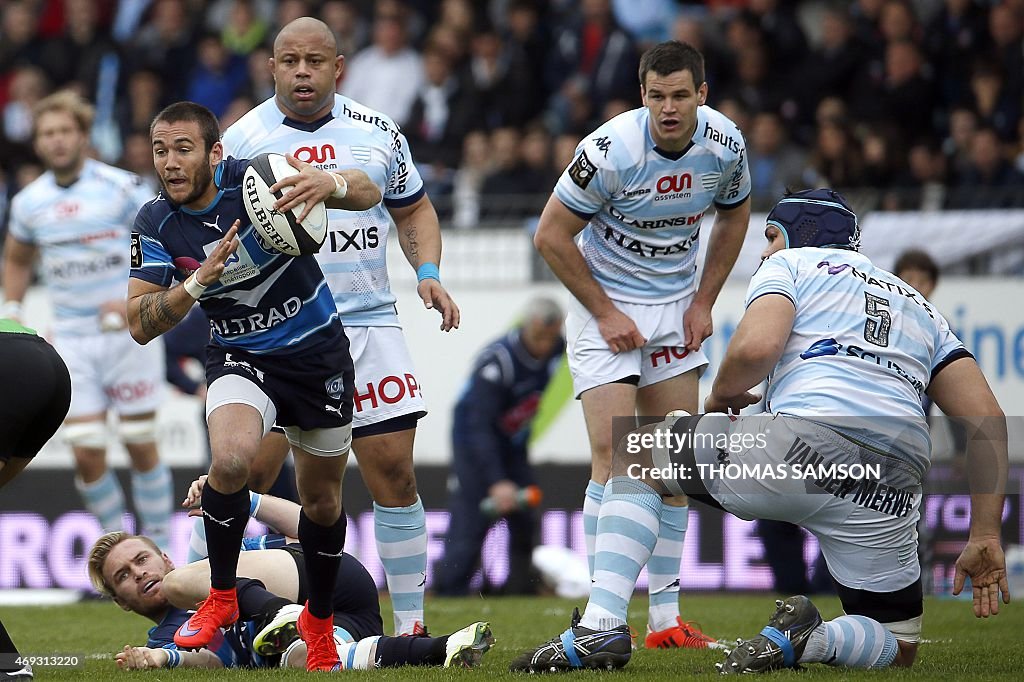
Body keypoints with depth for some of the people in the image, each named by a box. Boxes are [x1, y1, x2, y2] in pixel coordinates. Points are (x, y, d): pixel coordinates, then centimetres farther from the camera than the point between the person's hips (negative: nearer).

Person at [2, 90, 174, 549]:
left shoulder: (122, 188, -7)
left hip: (129, 334, -3)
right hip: (71, 339, 3)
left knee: (141, 446, 1)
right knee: (86, 453, -5)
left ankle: (160, 549, 13)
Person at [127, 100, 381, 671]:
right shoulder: (156, 224, -11)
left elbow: (368, 194, -21)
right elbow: (141, 325, -12)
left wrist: (332, 184, -46)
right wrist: (199, 281, -29)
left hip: (319, 352, -1)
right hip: (241, 359, 1)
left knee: (323, 499, 10)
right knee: (231, 457, -29)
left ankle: (320, 623, 35)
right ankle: (221, 599, -9)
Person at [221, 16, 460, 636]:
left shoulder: (378, 133, 8)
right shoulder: (244, 139, -1)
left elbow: (414, 211, 19)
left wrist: (429, 273, 3)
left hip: (370, 324, 2)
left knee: (395, 471, -1)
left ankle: (411, 624, 9)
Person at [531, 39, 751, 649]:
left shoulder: (725, 145, -11)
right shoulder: (610, 150, -25)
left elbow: (735, 215, 10)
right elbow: (552, 236, -15)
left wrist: (704, 301, 2)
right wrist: (605, 313, -14)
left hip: (676, 307, 5)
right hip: (606, 303, -5)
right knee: (615, 457, -15)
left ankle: (666, 616, 10)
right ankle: (602, 617, -12)